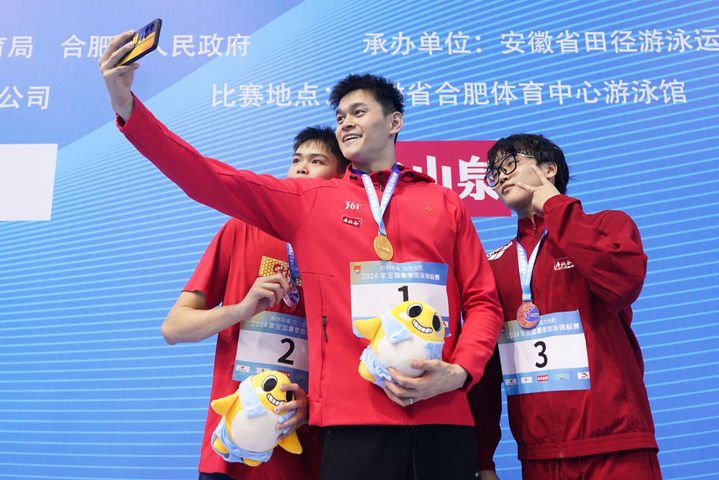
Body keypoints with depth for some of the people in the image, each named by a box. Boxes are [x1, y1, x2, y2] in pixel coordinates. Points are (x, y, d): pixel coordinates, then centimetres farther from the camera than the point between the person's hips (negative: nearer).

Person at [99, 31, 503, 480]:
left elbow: (483, 302, 9)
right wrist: (128, 106, -4)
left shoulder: (445, 203, 11)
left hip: (443, 416, 1)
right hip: (354, 419, -1)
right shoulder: (310, 200, 11)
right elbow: (211, 180, 4)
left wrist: (459, 372, -8)